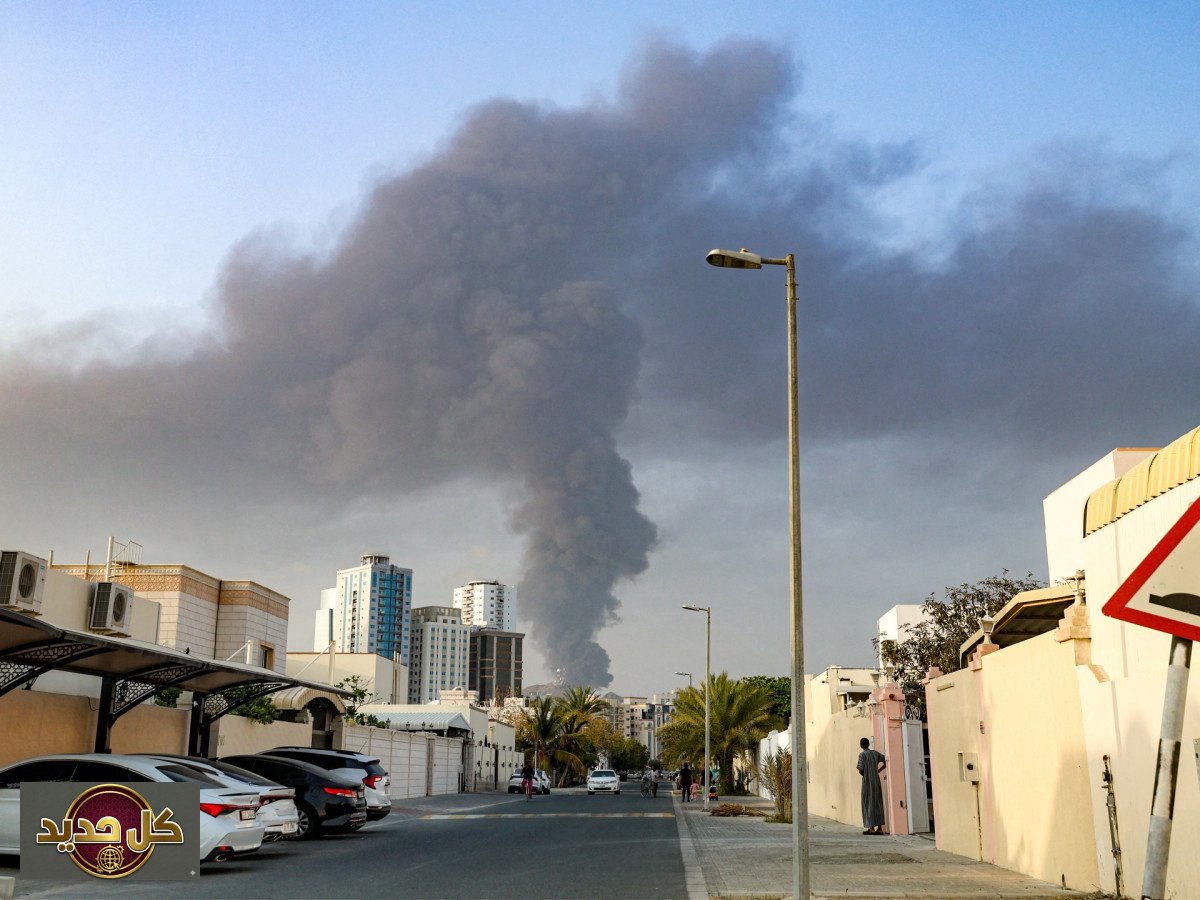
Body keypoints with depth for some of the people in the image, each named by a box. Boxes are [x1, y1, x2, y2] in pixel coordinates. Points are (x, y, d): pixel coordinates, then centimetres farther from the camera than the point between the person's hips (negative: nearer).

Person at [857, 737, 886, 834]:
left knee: (868, 804, -1)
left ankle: (871, 828, -4)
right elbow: (886, 761, 12)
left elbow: (860, 770, -14)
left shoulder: (862, 755, -9)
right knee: (877, 803, 8)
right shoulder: (875, 753, 9)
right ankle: (879, 827, 6)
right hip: (876, 781, 5)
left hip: (867, 782, -5)